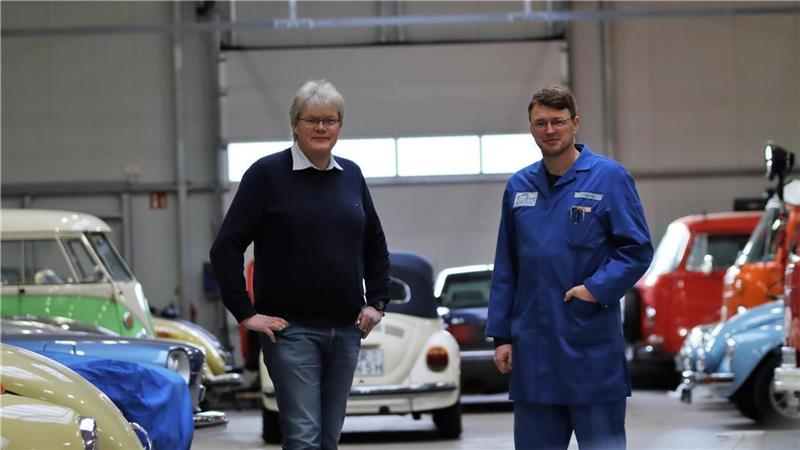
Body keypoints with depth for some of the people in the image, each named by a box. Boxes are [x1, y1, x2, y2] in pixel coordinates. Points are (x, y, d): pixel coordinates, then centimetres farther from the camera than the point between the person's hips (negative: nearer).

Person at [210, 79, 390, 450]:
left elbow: (375, 246, 23)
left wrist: (376, 302, 12)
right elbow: (226, 247, -7)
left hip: (345, 330, 5)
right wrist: (246, 312, -10)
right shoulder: (267, 174, -5)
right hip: (291, 329, -5)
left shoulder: (350, 176, 11)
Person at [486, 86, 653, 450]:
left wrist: (596, 288, -17)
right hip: (534, 350, 5)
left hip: (592, 348, -4)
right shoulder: (519, 186, 9)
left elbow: (638, 249, -5)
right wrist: (501, 334, 8)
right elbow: (505, 268, 12)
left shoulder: (609, 178, -4)